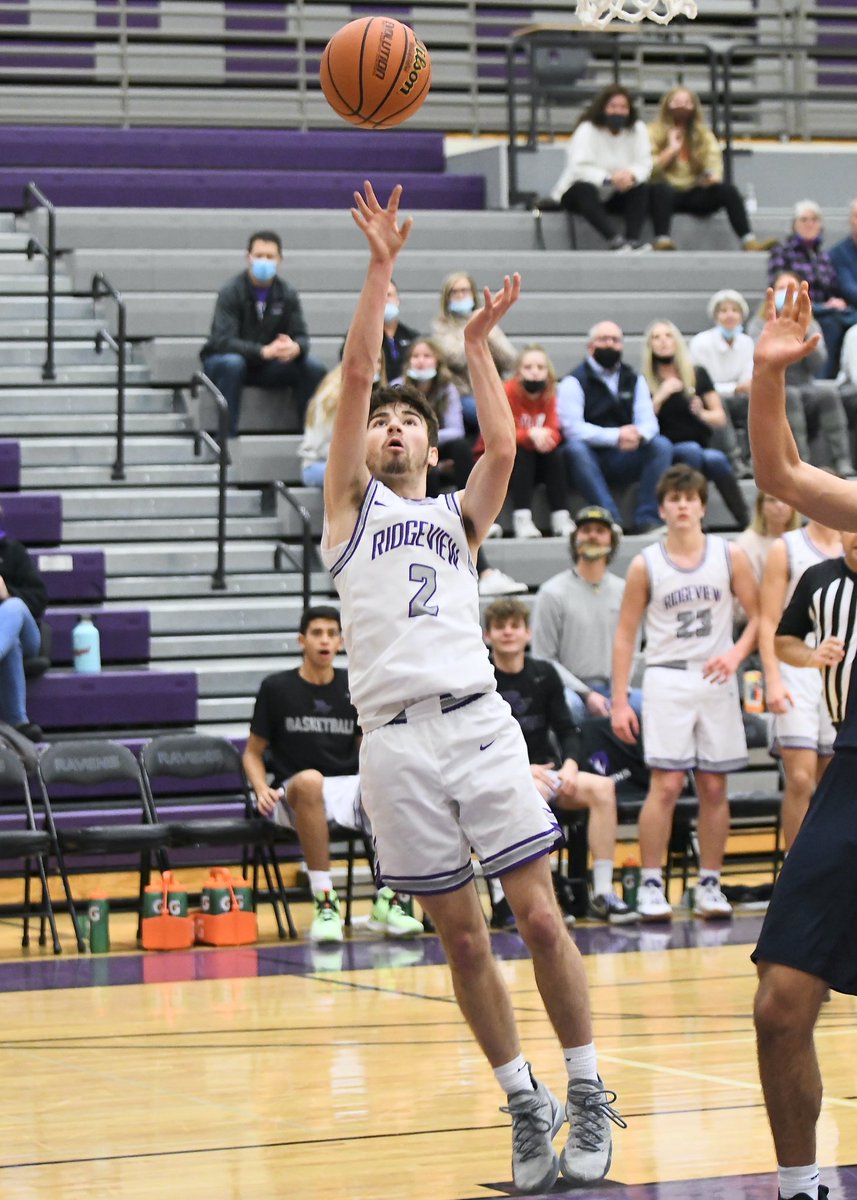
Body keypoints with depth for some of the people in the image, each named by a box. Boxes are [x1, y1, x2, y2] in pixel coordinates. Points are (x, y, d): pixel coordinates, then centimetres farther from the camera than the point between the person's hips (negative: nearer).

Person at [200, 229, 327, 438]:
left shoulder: (287, 295, -1)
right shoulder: (230, 293, -15)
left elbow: (301, 337, -5)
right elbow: (223, 341, -25)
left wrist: (295, 348, -33)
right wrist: (264, 351, -40)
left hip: (267, 366, 4)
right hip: (223, 360, -4)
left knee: (313, 367, -17)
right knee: (232, 364, -38)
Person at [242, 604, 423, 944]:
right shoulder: (277, 688, 3)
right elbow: (253, 753, 9)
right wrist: (262, 789, -12)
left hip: (348, 788, 3)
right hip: (292, 795, -3)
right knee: (310, 780, -41)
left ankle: (386, 902, -19)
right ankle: (324, 902, -36)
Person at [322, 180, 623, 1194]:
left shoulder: (459, 516, 19)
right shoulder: (352, 502, 15)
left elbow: (503, 446, -1)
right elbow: (355, 374, 4)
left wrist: (477, 345, 4)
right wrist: (381, 267, -1)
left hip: (477, 722, 1)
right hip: (395, 740, -1)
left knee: (538, 917, -4)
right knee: (460, 936, 1)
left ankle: (587, 1094, 6)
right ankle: (525, 1106, 10)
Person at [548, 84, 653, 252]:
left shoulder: (637, 129, -3)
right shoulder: (587, 130, -14)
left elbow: (644, 165, -8)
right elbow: (579, 168, -26)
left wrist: (631, 175, -34)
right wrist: (609, 179, -42)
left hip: (614, 197, 4)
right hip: (576, 194, -4)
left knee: (642, 188, -23)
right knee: (584, 189, -37)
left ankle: (634, 238, -35)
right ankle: (614, 240, -50)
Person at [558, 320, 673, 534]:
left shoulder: (635, 380, 14)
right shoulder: (575, 382, -1)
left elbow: (649, 422, 2)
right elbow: (572, 428, -15)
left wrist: (638, 434, -25)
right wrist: (616, 436, -26)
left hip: (624, 462, 4)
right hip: (591, 458, -4)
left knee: (662, 445, -20)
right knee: (576, 449, -35)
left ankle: (647, 519, -26)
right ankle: (610, 518, -40)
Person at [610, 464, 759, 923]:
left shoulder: (729, 556, 4)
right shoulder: (646, 565, 1)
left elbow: (758, 615, 6)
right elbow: (625, 634, 3)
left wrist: (736, 653, -14)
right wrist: (619, 701, -3)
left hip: (716, 681, 2)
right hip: (667, 679, -2)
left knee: (714, 788, 4)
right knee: (666, 785, -11)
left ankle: (709, 885, 11)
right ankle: (650, 885, -6)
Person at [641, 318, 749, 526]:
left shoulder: (698, 375, 14)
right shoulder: (645, 382, 9)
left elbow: (720, 418, 11)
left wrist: (702, 413, -9)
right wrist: (661, 396, -13)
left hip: (704, 449, 2)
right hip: (668, 455, -2)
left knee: (716, 459, -34)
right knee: (692, 450, -36)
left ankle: (746, 522, -38)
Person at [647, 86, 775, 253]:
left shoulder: (704, 135, 15)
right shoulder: (654, 133, 6)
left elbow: (714, 164, 2)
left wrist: (712, 176, -20)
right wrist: (672, 149, -12)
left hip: (696, 195, 3)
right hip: (668, 195, -3)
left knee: (728, 190, -25)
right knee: (660, 188, -39)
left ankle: (748, 241, -37)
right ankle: (662, 240, -58)